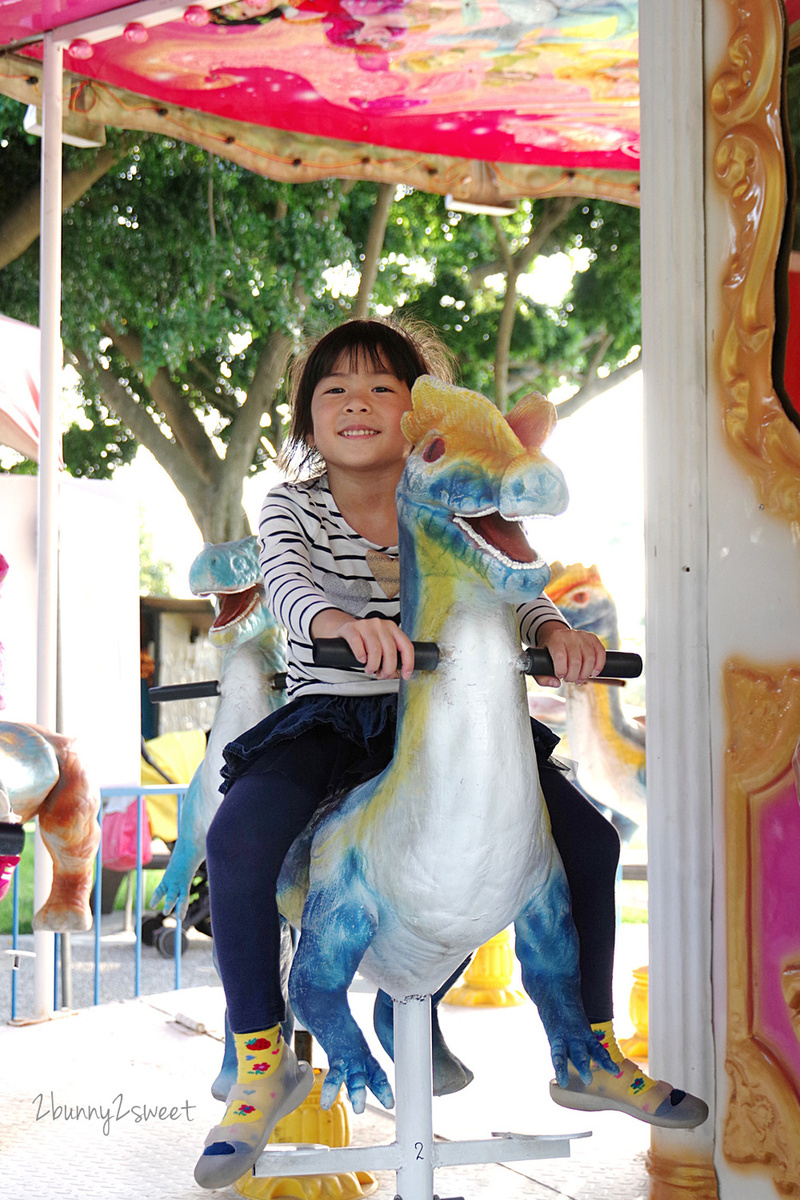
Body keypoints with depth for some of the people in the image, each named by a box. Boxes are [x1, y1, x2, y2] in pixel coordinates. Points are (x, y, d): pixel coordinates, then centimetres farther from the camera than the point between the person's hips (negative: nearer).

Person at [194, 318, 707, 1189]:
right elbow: (285, 581, -25)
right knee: (237, 843, -31)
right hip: (326, 721, -2)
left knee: (587, 838, -6)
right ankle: (261, 1063, -12)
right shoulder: (292, 507, -3)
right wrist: (338, 620, -49)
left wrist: (555, 631, -32)